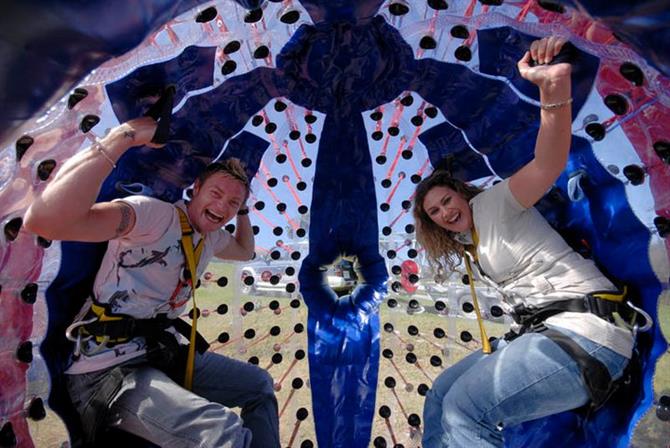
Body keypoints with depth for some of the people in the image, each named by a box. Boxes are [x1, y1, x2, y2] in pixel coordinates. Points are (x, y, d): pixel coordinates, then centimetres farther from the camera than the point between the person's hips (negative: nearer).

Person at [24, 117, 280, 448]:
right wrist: (124, 137, -33)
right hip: (108, 369, -9)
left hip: (163, 353, 9)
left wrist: (243, 210, 18)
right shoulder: (154, 215, -19)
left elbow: (245, 251, 31)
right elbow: (45, 220, -34)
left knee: (260, 385, 15)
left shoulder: (210, 238, 8)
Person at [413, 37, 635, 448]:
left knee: (464, 410, -22)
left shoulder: (492, 203, -7)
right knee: (441, 395, 7)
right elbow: (516, 289, 17)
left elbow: (548, 165, -26)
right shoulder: (467, 247, 17)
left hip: (585, 328, -9)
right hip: (536, 332, 9)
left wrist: (555, 89, -41)